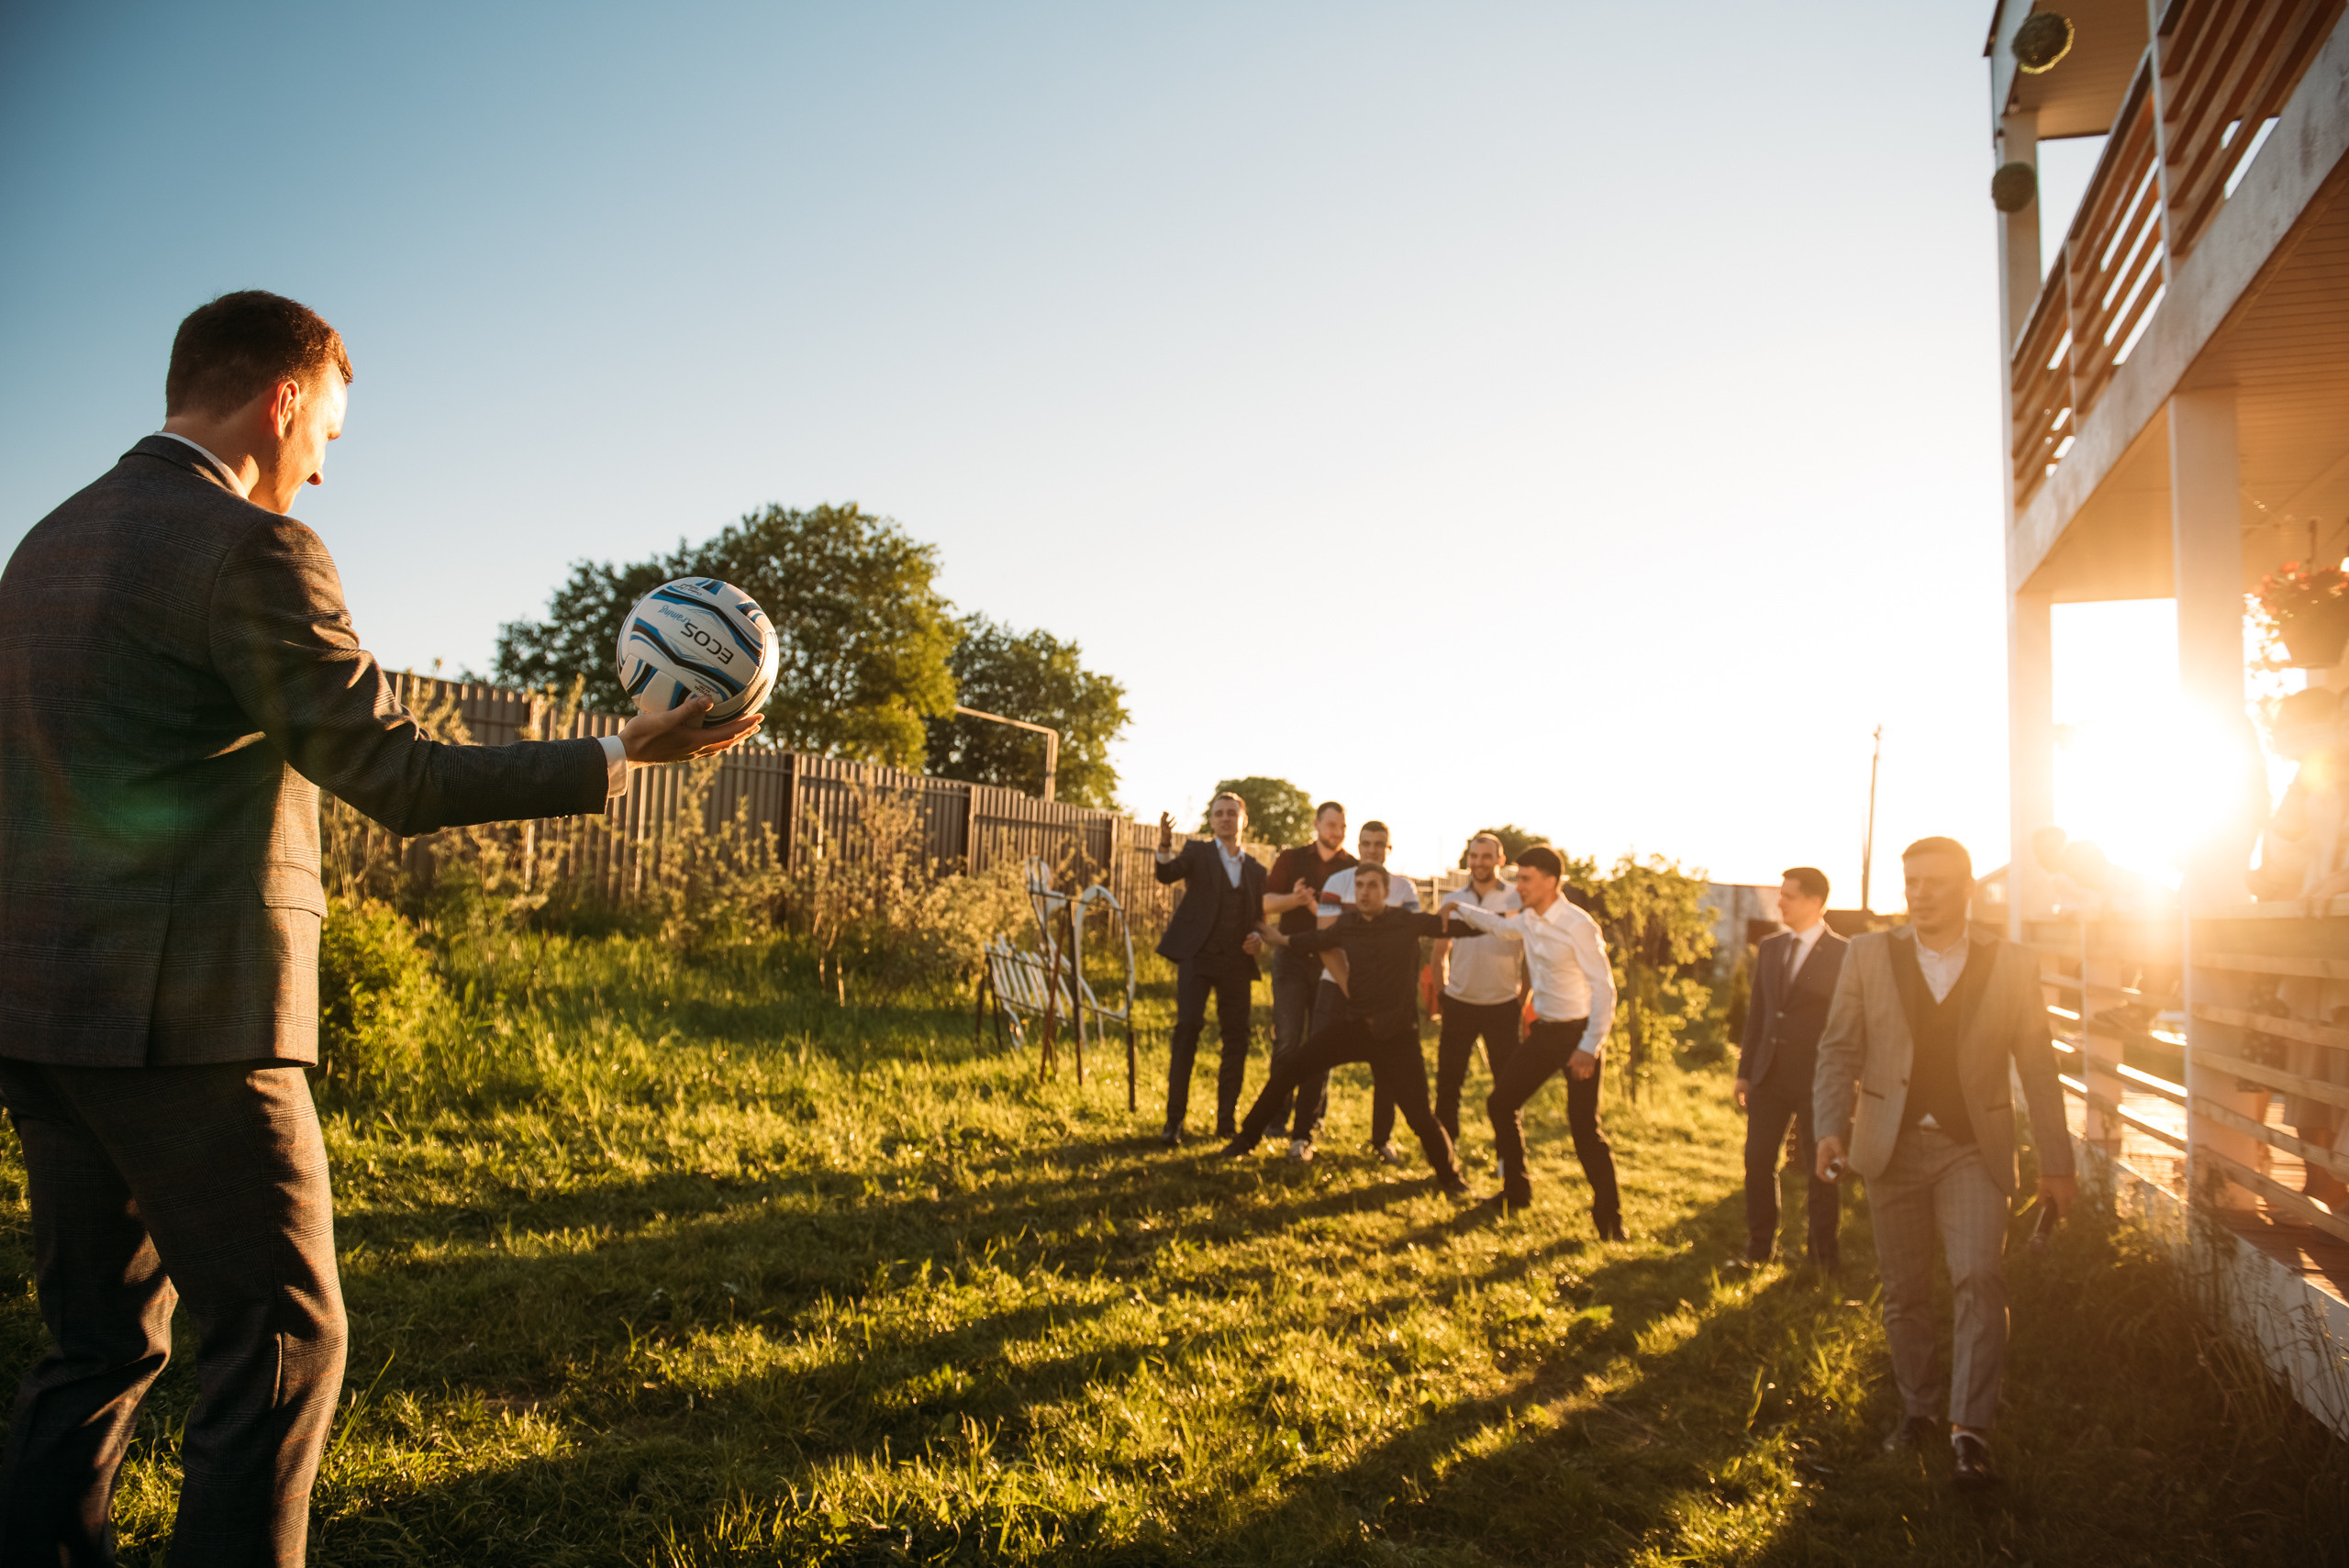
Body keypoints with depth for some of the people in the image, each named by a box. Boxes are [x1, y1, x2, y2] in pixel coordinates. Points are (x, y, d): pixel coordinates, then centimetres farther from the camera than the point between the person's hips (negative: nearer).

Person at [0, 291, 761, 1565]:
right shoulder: (252, 549, -12)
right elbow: (398, 779, -15)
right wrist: (623, 755, -9)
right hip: (183, 1015, -9)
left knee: (103, 1338, 18)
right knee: (282, 1333, 2)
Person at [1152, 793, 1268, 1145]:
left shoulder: (1255, 870, 17)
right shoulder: (1198, 852, 8)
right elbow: (1167, 874, -12)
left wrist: (1256, 938, 1)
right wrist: (1165, 845, -32)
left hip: (1237, 962, 4)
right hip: (1198, 955, -4)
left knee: (1236, 1039, 3)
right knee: (1188, 1027, -15)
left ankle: (1226, 1121, 13)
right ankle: (1175, 1118, -12)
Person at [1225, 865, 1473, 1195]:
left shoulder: (1408, 922, -5)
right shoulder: (1346, 926, 2)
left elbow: (1457, 925, -3)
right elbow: (1317, 939, 22)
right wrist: (1282, 939, 25)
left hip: (1397, 1036, -3)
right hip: (1355, 1027, 3)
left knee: (1420, 1115, -4)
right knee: (1289, 1068, -6)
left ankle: (1449, 1176, 23)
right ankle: (1247, 1138, 10)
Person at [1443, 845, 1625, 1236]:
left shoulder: (1577, 925, -20)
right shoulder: (1527, 920, 3)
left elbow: (1604, 987, -21)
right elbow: (1501, 926, 29)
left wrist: (1590, 1047, -24)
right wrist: (1461, 909, 15)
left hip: (1578, 1033, -8)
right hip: (1544, 1029, 8)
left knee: (1584, 1127, -8)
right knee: (1501, 1102, 8)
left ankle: (1608, 1216, 7)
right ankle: (1516, 1191, 24)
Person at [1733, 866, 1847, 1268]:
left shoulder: (1842, 954, -5)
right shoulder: (1770, 949, 11)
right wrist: (1745, 1071, 10)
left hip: (1816, 1078, -5)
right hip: (1770, 1074, 5)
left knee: (1819, 1166, 3)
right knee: (1758, 1159, 4)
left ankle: (1822, 1249, 19)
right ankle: (1759, 1245, 18)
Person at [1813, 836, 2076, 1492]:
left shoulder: (2013, 965, 1)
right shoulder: (1868, 955, 3)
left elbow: (2037, 1068, 4)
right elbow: (1838, 1049, 3)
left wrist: (2056, 1165, 5)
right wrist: (1831, 1128, -10)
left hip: (1973, 1148, -1)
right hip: (1893, 1145, 2)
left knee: (1980, 1277, -17)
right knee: (1904, 1291, 10)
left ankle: (1970, 1429, -10)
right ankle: (1916, 1411, 28)